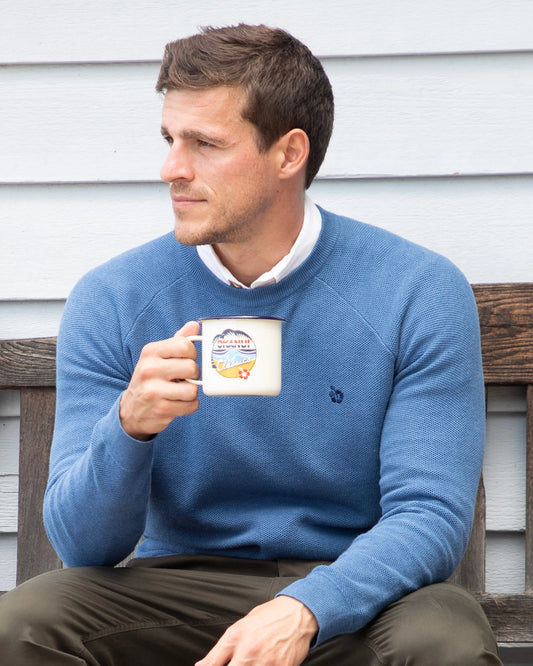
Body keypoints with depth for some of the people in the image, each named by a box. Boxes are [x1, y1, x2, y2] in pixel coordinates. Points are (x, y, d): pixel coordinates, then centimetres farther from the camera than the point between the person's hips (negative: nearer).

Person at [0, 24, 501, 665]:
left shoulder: (420, 293, -6)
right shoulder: (110, 301, -1)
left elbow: (430, 516, -11)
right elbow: (84, 545, -4)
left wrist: (302, 612, -29)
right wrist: (129, 427, -26)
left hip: (349, 591, -1)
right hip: (181, 583, 1)